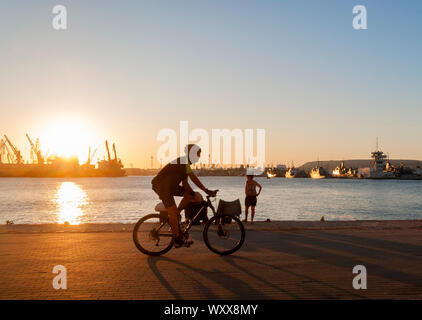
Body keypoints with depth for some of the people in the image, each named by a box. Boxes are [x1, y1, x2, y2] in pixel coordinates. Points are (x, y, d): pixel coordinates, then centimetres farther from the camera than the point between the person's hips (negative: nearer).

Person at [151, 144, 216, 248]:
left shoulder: (185, 163, 13)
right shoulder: (183, 161, -17)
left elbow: (185, 183, 12)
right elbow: (194, 179, -23)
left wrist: (193, 193, 3)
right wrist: (206, 190, -22)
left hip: (169, 185, 10)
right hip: (161, 185, -10)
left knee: (190, 194, 3)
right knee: (173, 212, -10)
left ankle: (174, 216, 8)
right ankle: (177, 240, -2)